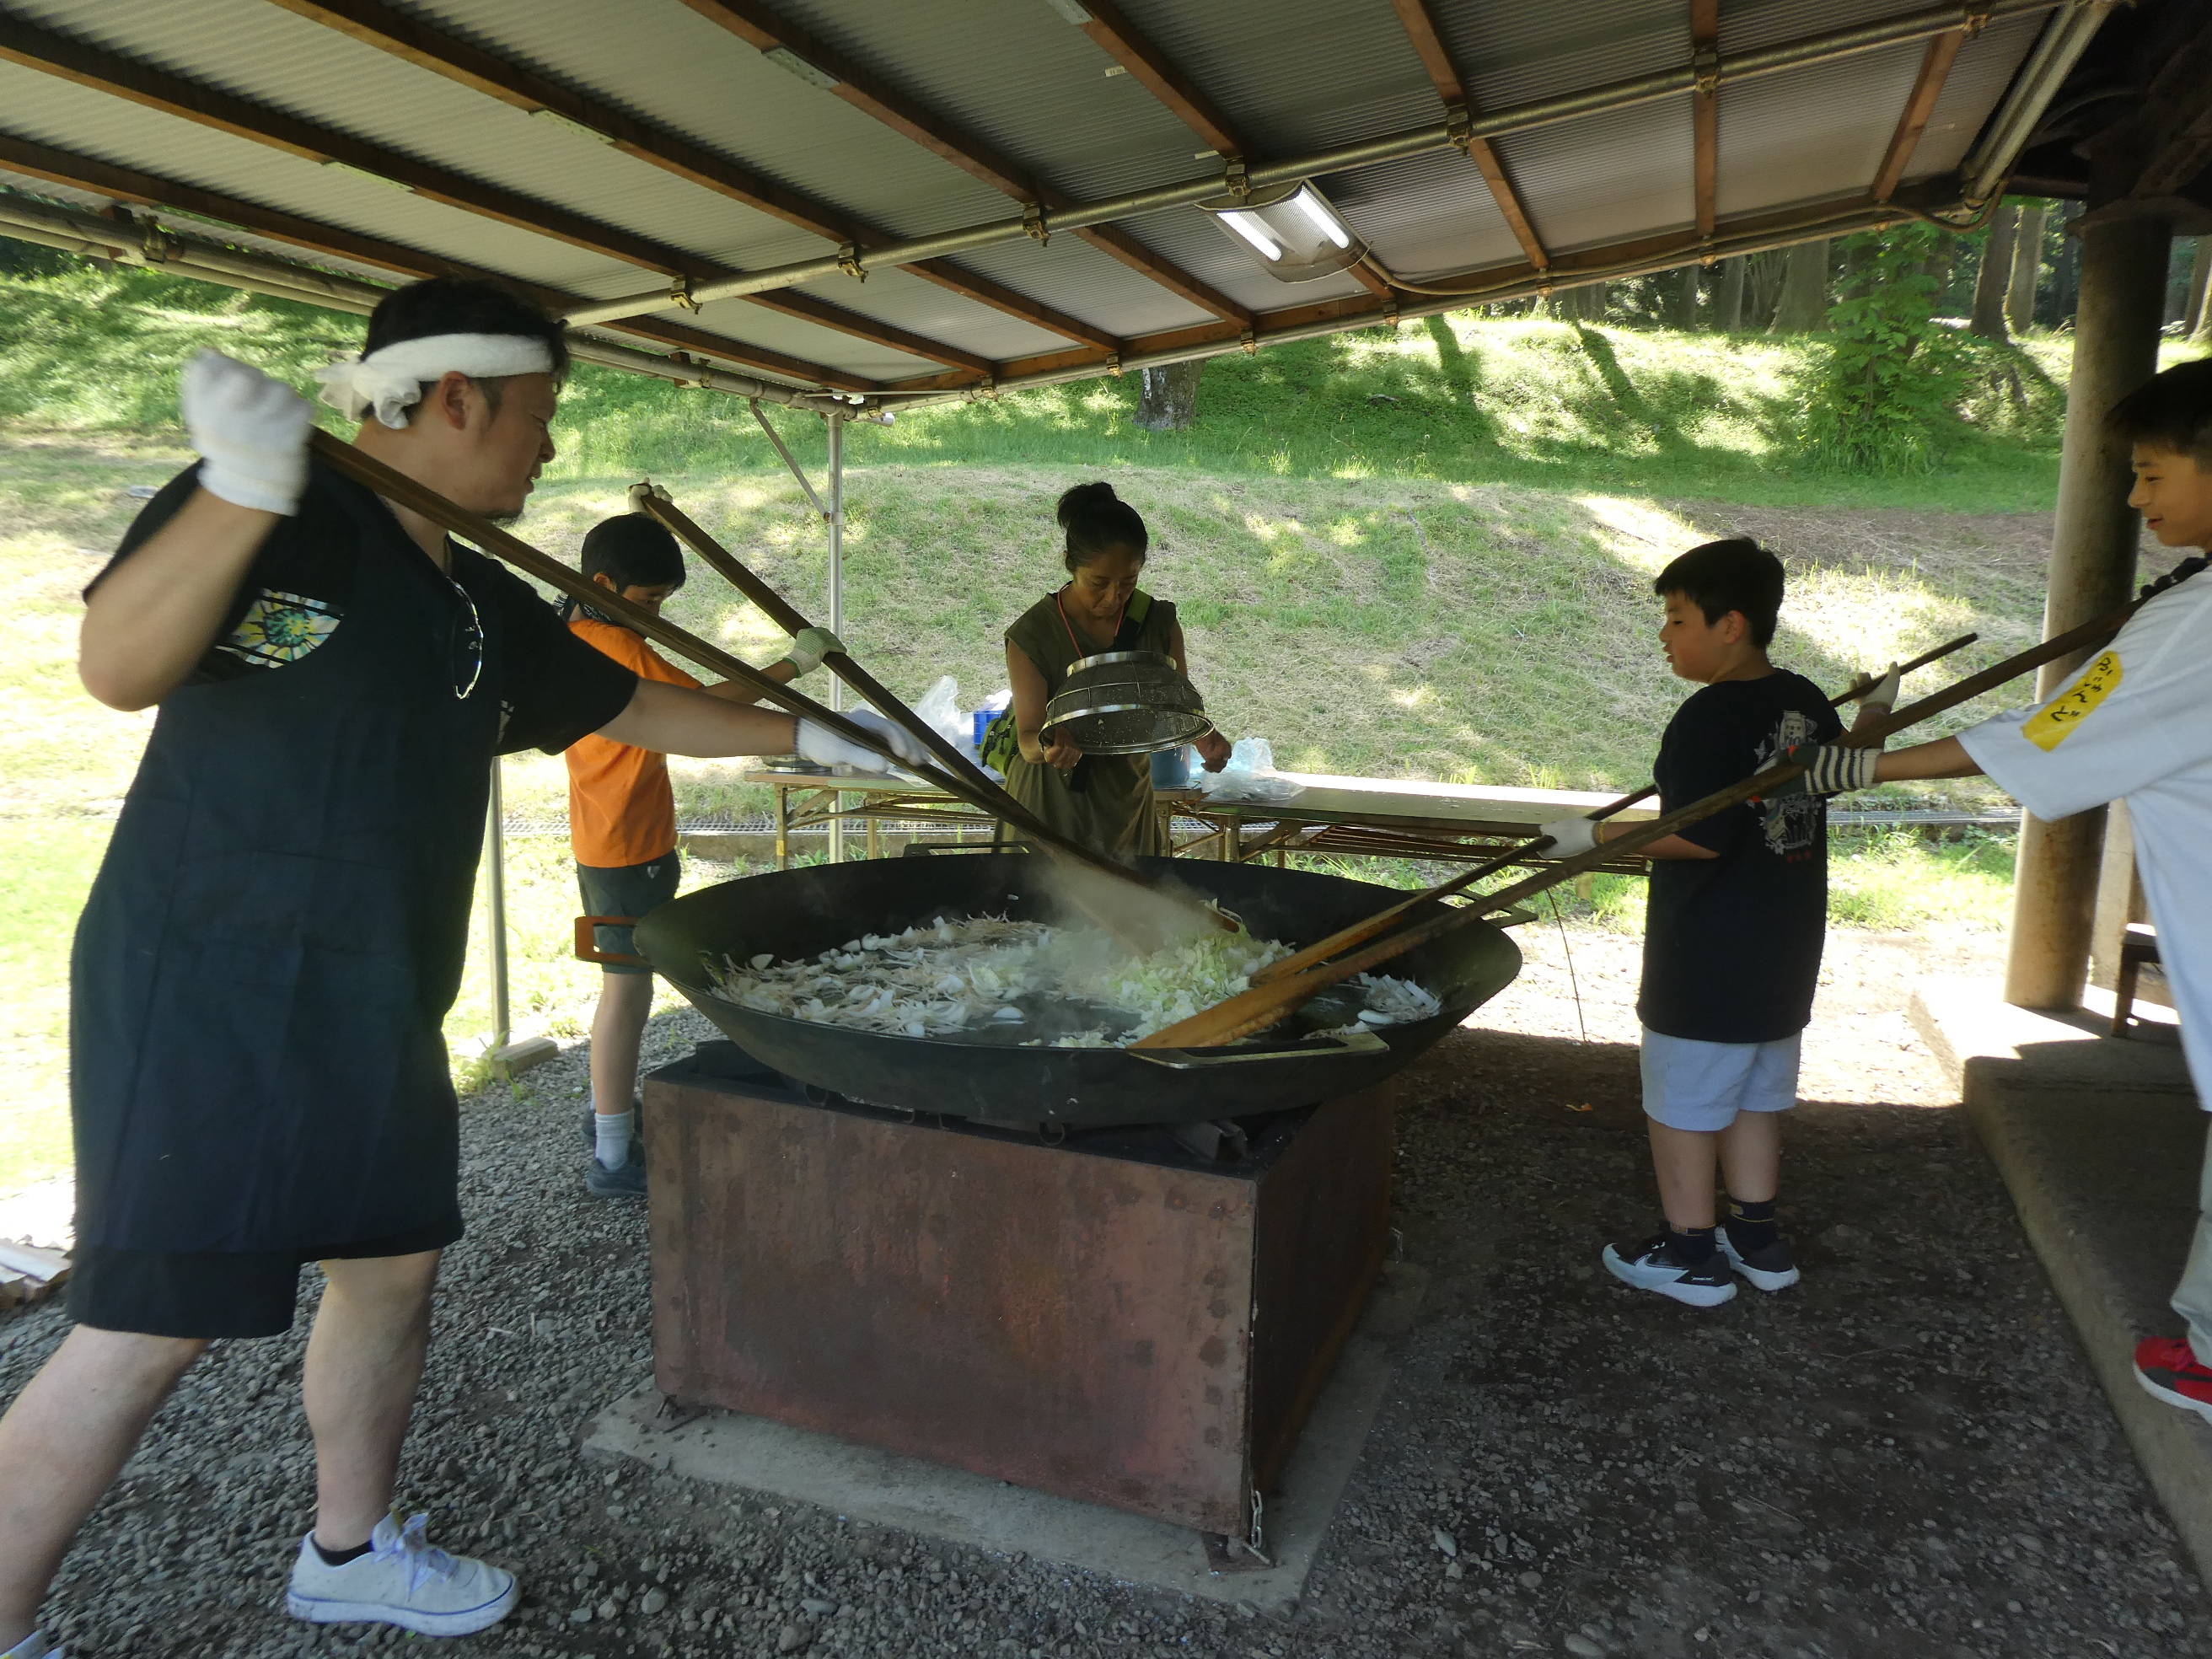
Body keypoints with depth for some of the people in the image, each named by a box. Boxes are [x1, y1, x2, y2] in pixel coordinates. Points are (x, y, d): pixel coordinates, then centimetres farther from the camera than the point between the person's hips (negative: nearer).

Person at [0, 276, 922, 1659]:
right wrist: (243, 489, -37)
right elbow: (118, 667, -24)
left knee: (396, 1264, 16)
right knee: (155, 1324, -3)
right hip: (210, 992, -8)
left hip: (374, 1011, 9)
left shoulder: (483, 605, 12)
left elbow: (632, 707, 21)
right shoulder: (284, 519, -11)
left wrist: (800, 736, 24)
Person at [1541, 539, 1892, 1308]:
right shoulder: (1806, 702, 5)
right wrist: (1873, 712, 37)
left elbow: (1699, 836, -25)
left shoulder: (1710, 717, -21)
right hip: (1786, 948, 9)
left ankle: (1691, 1254, 16)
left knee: (1681, 1100, 5)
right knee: (1754, 1094, 20)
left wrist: (1596, 836, -18)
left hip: (1708, 955, -9)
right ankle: (1757, 1238, 30)